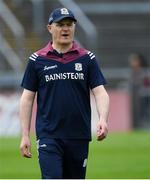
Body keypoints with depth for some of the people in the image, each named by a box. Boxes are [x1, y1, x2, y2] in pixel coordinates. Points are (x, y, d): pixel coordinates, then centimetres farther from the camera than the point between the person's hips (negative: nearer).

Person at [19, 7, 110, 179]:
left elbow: (100, 92, -1)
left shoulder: (87, 58, 6)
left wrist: (103, 119, -21)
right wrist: (25, 135, 0)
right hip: (48, 137, -2)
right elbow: (27, 98, 6)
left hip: (79, 137, 2)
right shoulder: (37, 60, 3)